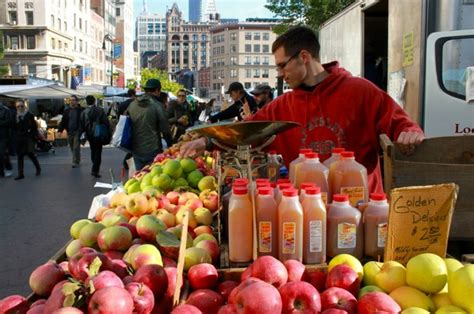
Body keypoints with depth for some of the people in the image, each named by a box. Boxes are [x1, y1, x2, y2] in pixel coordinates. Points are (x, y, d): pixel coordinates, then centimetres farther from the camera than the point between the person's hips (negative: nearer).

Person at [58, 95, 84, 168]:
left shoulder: (80, 110, -6)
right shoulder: (67, 110, 9)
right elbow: (63, 121, 8)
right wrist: (60, 130, 1)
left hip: (77, 132, -5)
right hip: (69, 132, 5)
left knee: (76, 147, -7)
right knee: (72, 148, 11)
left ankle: (76, 162, 0)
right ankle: (76, 160, 24)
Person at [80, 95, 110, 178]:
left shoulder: (84, 113, -4)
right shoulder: (100, 110, -8)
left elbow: (82, 126, -1)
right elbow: (106, 122, -10)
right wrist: (107, 134, -3)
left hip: (89, 135, 2)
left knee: (93, 151, 20)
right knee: (98, 152, 2)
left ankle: (96, 168, 30)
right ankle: (95, 170, -8)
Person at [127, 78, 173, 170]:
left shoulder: (132, 105, 6)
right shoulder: (157, 105, -11)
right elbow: (165, 129, -9)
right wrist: (170, 145, 5)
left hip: (136, 150, 6)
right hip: (152, 150, -5)